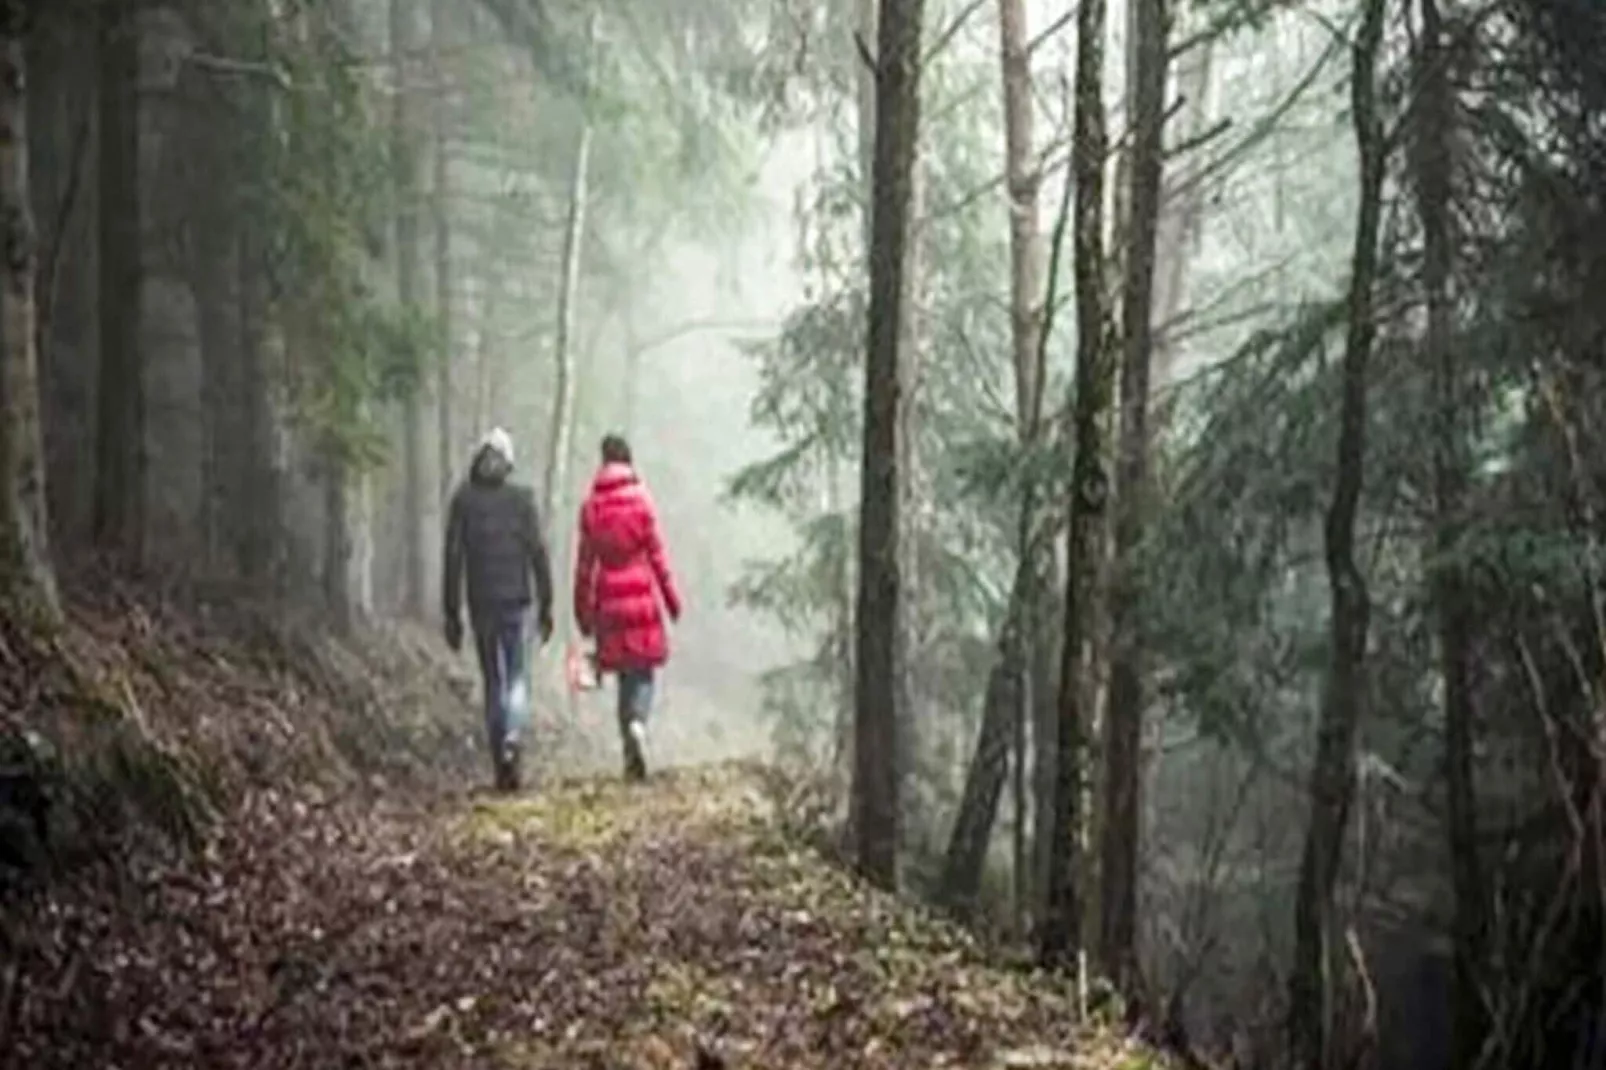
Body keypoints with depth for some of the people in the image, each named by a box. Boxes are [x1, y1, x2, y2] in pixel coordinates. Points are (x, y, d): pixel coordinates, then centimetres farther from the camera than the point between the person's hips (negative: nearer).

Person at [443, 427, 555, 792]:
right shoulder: (521, 498, -3)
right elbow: (538, 552, -4)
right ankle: (511, 737, -20)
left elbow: (453, 558, -2)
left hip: (481, 603, 1)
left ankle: (502, 766, 12)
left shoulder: (463, 500, -1)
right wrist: (546, 605, 3)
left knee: (493, 682, 11)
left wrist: (452, 614, 3)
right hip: (515, 600, -1)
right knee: (517, 677, 8)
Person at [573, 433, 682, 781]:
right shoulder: (641, 498, -5)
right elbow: (657, 553, -4)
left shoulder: (591, 507, 1)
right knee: (643, 671, 5)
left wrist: (583, 612, 12)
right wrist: (672, 598, 4)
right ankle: (637, 723, -23)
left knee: (625, 674, 11)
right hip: (642, 596, -2)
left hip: (609, 602, 2)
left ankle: (631, 754, 11)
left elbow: (584, 563, 4)